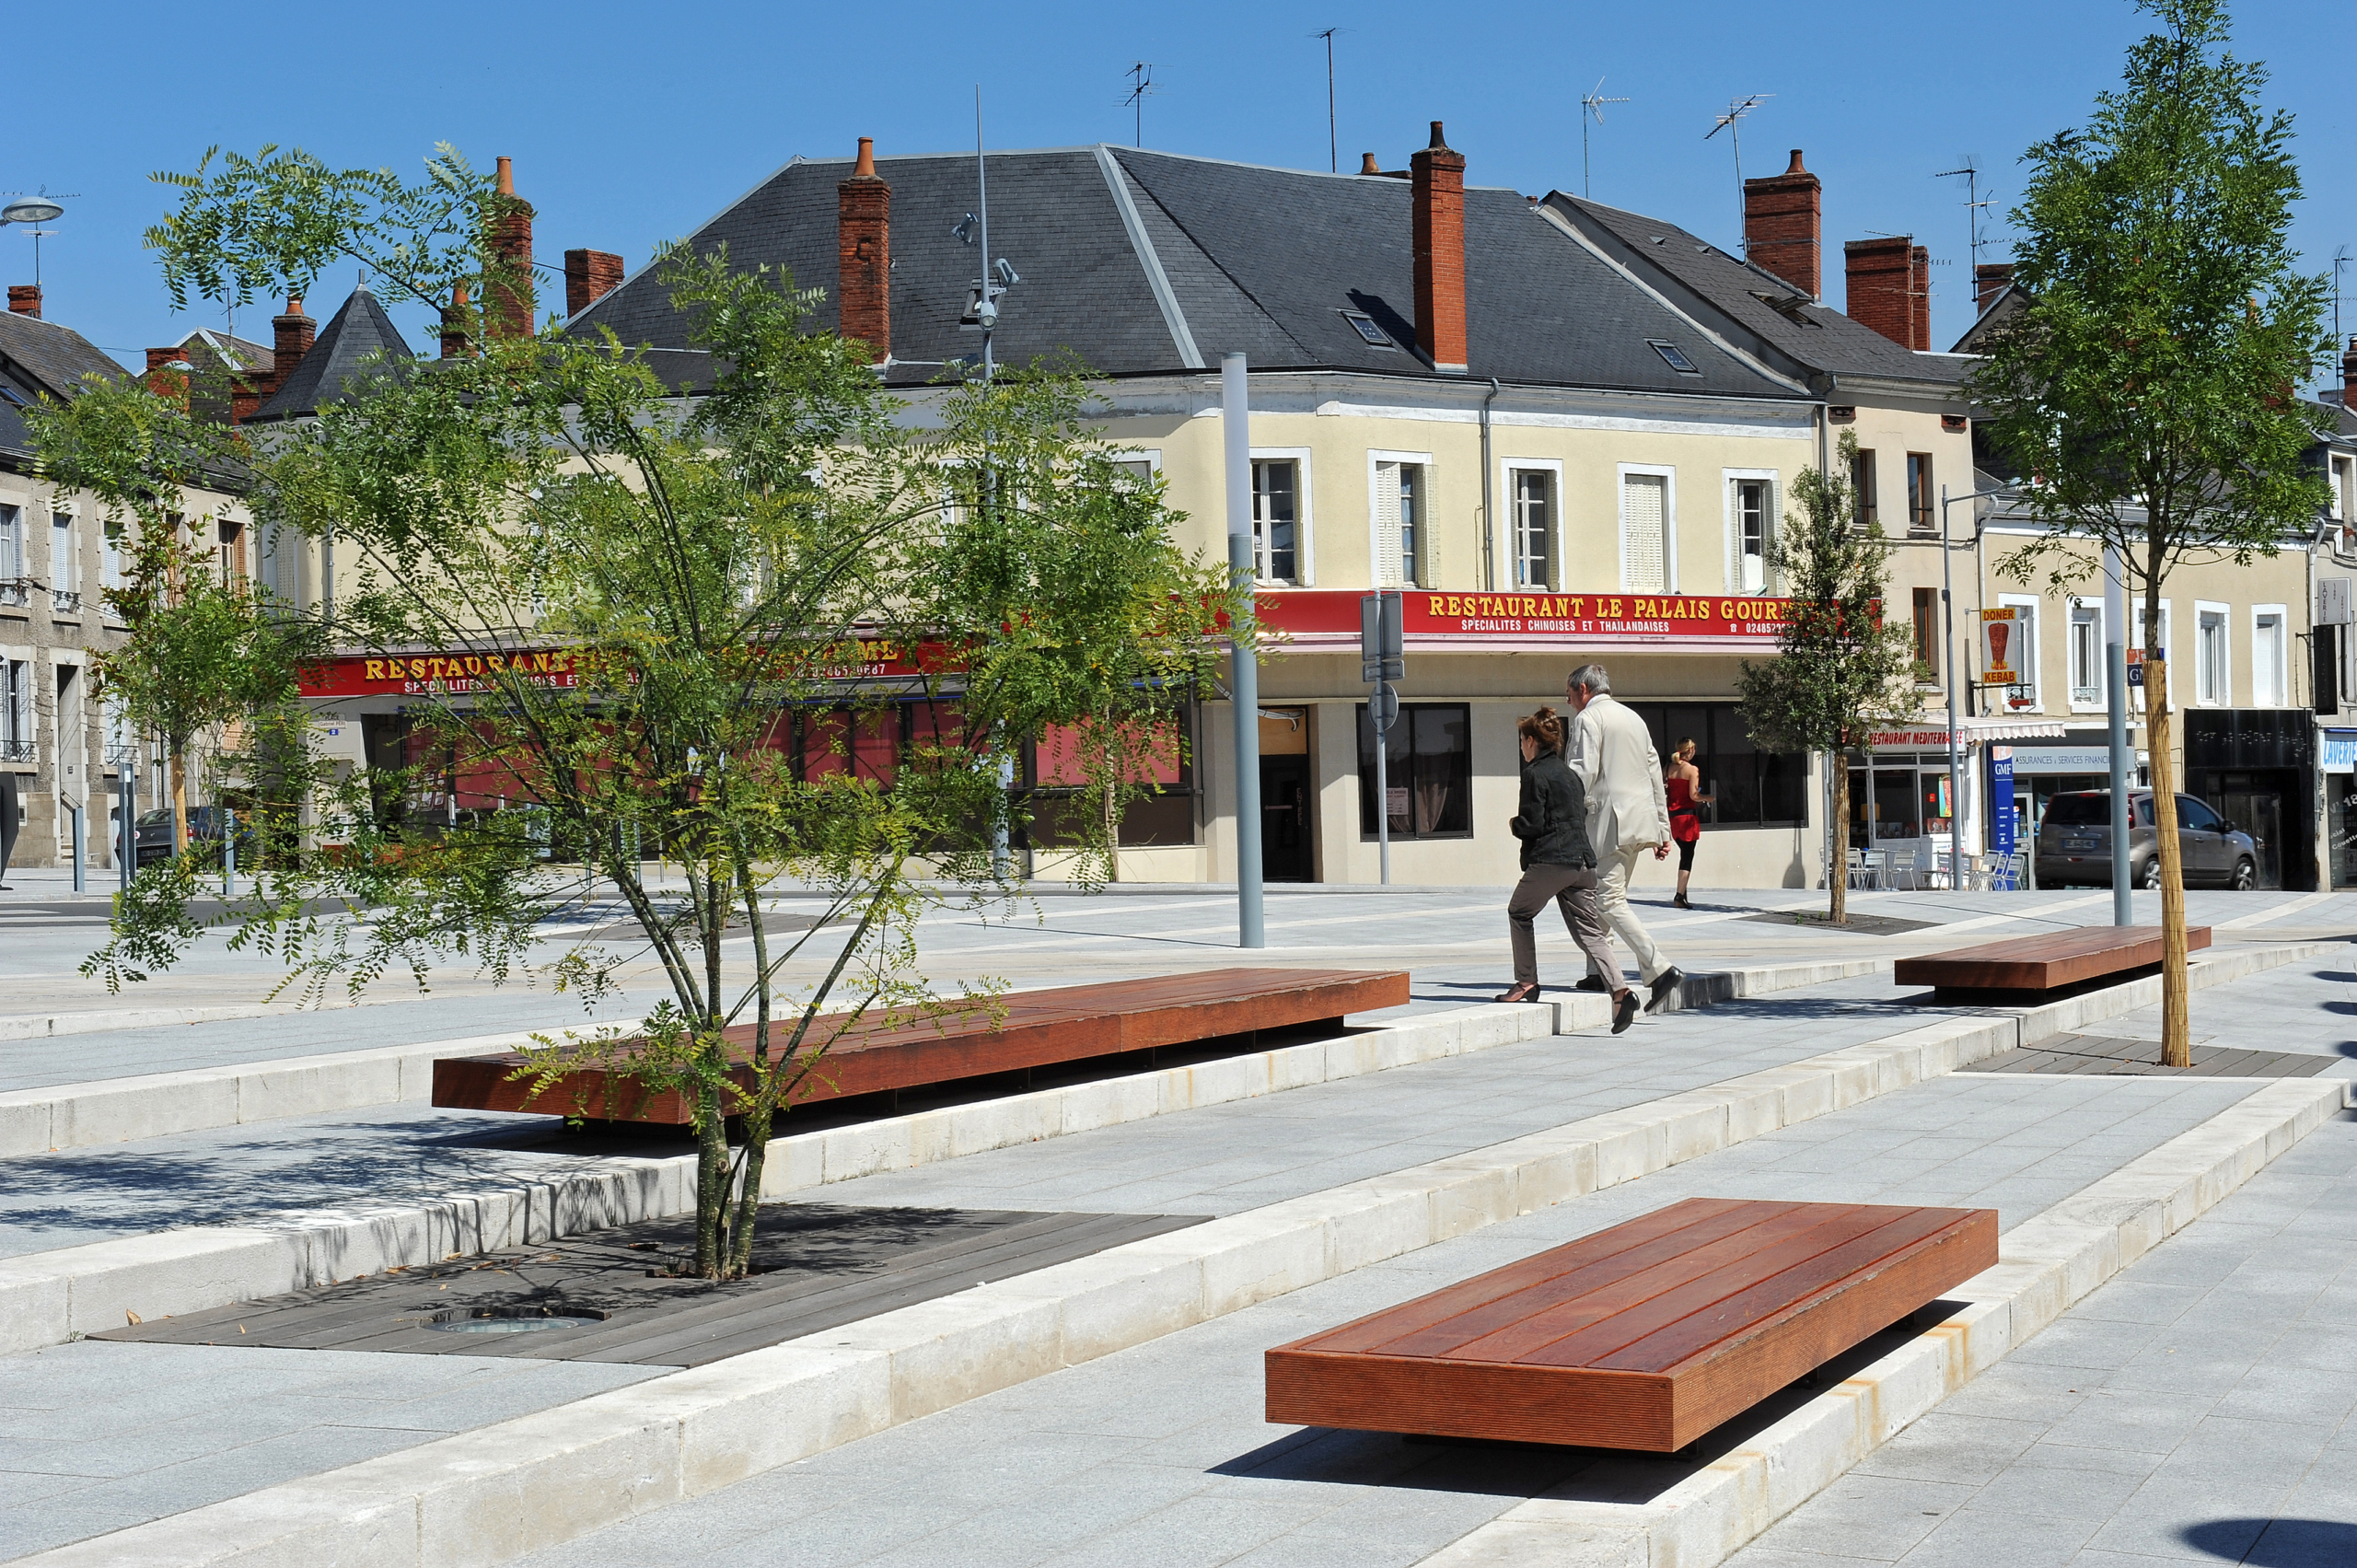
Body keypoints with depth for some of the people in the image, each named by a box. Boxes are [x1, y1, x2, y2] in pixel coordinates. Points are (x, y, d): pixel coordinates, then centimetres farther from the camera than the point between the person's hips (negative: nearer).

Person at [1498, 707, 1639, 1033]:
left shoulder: (1535, 773, -6)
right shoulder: (1569, 774, 18)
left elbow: (1531, 825, -12)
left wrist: (1514, 824, 10)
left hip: (1549, 860, -7)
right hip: (1582, 861, 7)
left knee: (1518, 913, 15)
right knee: (1588, 929, 2)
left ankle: (1526, 983, 14)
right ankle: (1619, 989, -17)